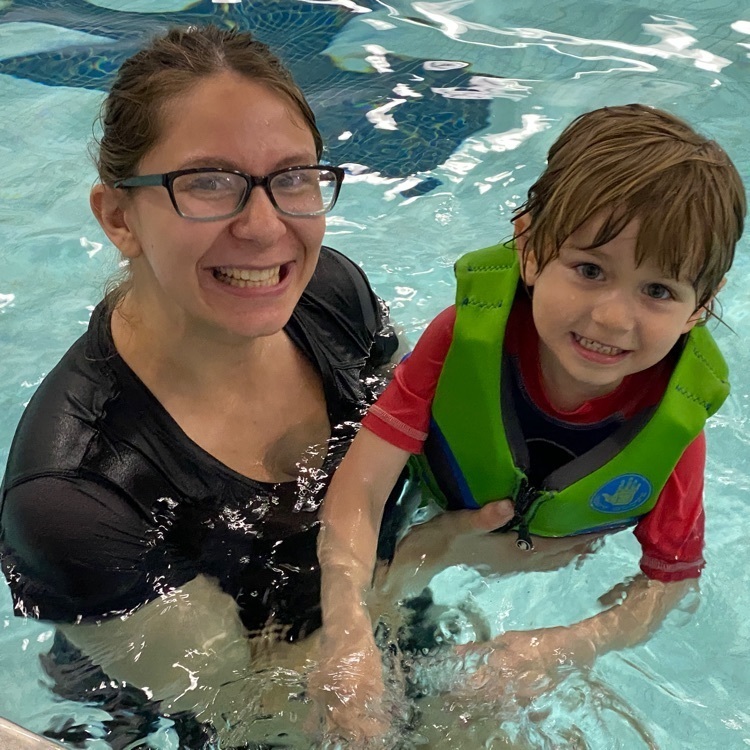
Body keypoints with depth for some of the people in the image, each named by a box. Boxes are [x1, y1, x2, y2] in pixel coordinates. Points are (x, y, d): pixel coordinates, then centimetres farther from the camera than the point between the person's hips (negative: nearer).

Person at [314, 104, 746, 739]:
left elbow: (670, 577, -16)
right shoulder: (467, 335, -33)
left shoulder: (677, 417, -28)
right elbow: (361, 484, -36)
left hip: (552, 592, 1)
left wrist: (564, 649, -33)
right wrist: (348, 630, -51)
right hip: (424, 559, -1)